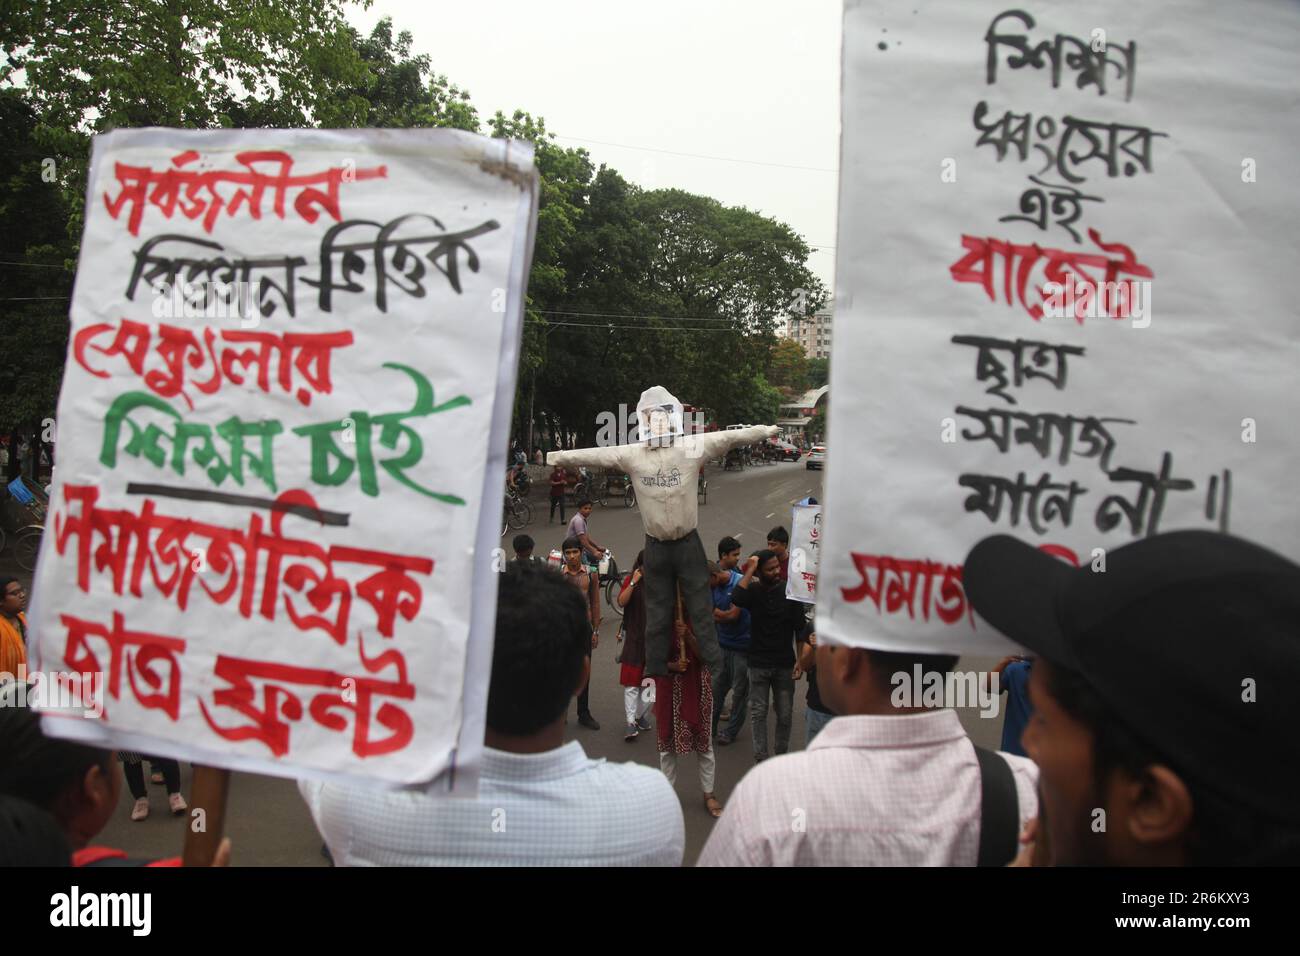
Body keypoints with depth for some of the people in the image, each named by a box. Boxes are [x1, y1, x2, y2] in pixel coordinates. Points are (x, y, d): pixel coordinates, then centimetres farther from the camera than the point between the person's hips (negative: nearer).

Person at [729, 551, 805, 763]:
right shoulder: (753, 590, -6)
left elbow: (800, 627, 1)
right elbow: (736, 599, -29)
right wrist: (750, 570, -24)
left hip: (785, 663, 1)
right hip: (759, 663, -1)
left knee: (785, 714, 8)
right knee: (758, 713, 4)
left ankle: (782, 755, 22)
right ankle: (760, 758, 12)